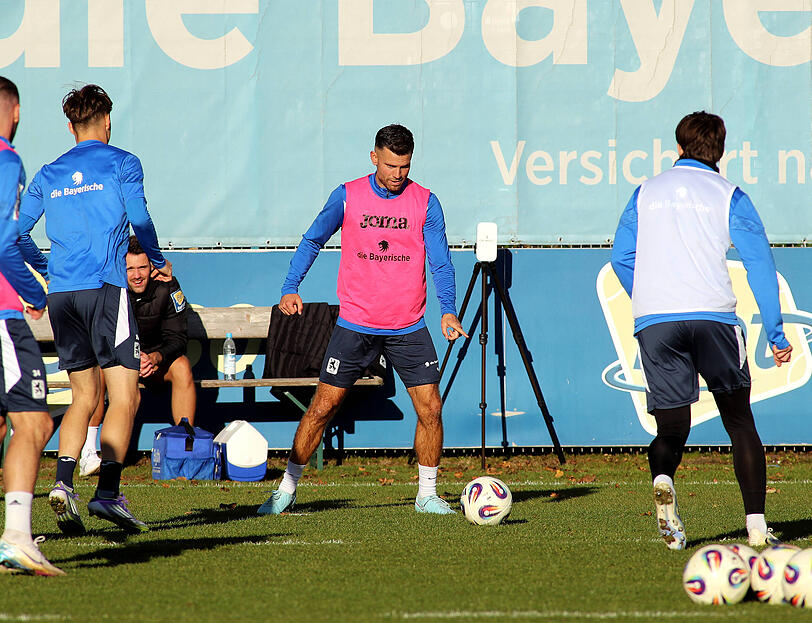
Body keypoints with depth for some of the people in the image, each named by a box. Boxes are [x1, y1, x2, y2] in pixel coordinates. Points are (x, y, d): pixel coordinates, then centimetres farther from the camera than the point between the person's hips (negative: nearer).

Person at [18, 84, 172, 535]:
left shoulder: (49, 174, 16)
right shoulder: (121, 164, 3)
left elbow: (17, 232, 15)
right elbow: (139, 219, -4)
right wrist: (159, 262, 13)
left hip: (61, 293, 5)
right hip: (105, 287, -5)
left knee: (84, 397, 14)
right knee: (124, 397, -4)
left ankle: (62, 483, -5)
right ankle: (107, 493, -16)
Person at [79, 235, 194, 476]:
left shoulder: (166, 287, -14)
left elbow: (177, 338, -13)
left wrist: (155, 357, -34)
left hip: (154, 359, 1)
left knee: (181, 366, -29)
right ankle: (87, 453, -31)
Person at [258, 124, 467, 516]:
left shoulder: (425, 203, 0)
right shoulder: (347, 197, -1)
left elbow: (440, 261, -2)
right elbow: (313, 240, 8)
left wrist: (448, 310, -16)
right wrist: (291, 288, -5)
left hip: (408, 328, 1)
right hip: (355, 323, -1)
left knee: (430, 409, -6)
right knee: (323, 406, -1)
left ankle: (427, 494, 9)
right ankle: (287, 489, 11)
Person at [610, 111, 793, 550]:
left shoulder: (646, 192, 17)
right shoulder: (728, 197, 9)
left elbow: (621, 257, 14)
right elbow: (759, 263, 1)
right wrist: (775, 333, 2)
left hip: (653, 321, 2)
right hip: (712, 316, -2)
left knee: (671, 427, 6)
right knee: (739, 420, 8)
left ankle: (662, 478, -29)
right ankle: (756, 525, -3)